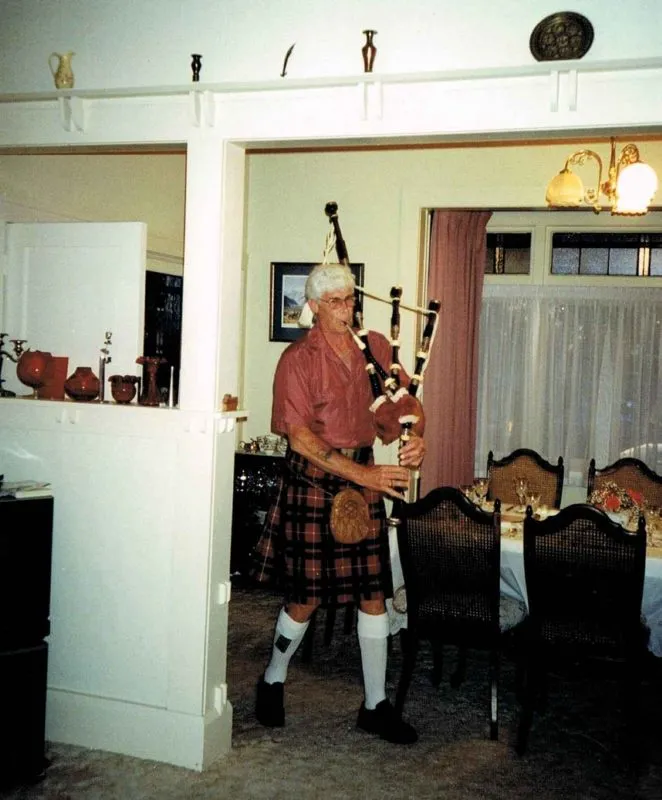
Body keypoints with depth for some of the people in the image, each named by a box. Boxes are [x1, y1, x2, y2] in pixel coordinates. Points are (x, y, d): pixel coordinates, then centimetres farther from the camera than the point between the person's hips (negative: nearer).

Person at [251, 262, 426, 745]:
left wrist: (418, 436, -13)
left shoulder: (374, 346, 6)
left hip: (365, 476, 5)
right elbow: (300, 436, -16)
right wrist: (363, 475, -22)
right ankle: (273, 682, 30)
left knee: (374, 594, 7)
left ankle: (376, 705, 21)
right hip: (313, 479, -4)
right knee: (306, 597, 3)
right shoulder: (299, 359, -9)